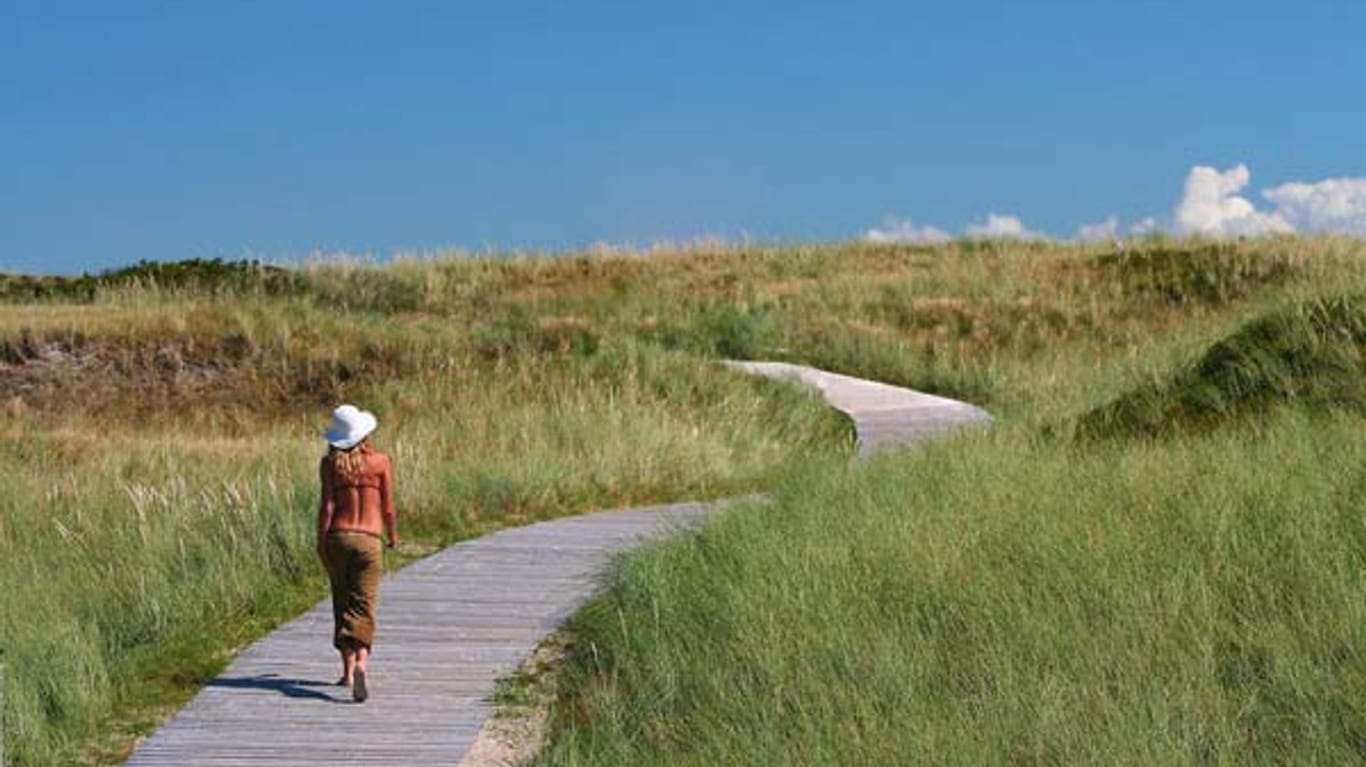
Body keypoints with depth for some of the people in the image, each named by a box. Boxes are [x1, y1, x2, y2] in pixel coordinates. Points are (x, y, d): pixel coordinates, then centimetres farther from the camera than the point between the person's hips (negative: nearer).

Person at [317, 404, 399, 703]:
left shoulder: (330, 463, -1)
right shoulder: (380, 461, -2)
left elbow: (327, 506, -5)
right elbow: (387, 508, 2)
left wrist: (320, 543, 2)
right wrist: (393, 535, 19)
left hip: (338, 536, 1)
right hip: (368, 539, -1)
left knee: (342, 604, 15)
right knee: (363, 608, -3)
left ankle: (348, 671, 19)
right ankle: (360, 665, -25)